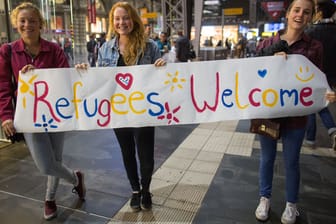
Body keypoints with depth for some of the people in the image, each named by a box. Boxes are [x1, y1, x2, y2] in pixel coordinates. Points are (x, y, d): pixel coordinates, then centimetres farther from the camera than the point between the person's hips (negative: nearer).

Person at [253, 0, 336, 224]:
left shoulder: (314, 46, -1)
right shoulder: (268, 43, 1)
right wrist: (272, 59, -17)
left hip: (295, 114, 0)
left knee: (292, 161, 12)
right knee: (267, 158, 14)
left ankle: (291, 205, 34)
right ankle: (265, 199, 33)